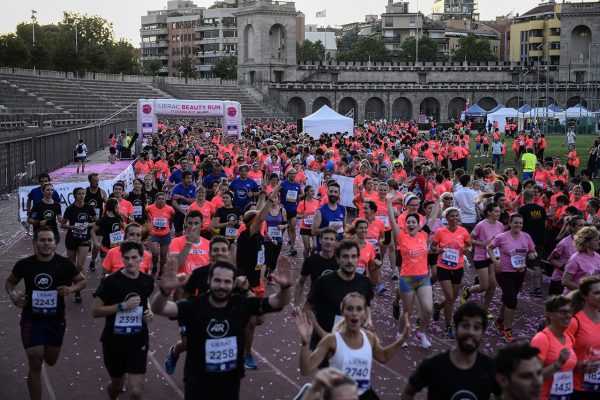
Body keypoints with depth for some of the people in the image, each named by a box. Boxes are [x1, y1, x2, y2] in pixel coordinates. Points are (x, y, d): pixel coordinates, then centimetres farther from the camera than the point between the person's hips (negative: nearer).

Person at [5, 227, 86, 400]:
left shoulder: (64, 264, -10)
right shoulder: (24, 264, -9)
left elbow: (82, 280, 3)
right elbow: (10, 282, 9)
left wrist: (71, 289, -18)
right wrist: (12, 295, -12)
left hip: (56, 320, 1)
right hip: (31, 320, -1)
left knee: (51, 361, 18)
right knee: (35, 364, -5)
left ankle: (47, 348, 54)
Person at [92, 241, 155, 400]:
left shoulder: (147, 281, -1)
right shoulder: (111, 281, -13)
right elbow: (96, 311, -12)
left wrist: (149, 312, -1)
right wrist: (122, 306, -23)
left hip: (139, 341, 2)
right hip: (114, 342, -1)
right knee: (117, 385, 19)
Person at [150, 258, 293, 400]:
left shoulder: (241, 305, -7)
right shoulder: (194, 305, -14)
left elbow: (279, 302, -10)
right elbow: (158, 309, -26)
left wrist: (284, 287, -32)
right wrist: (164, 290, -48)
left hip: (230, 383, 3)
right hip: (198, 383, -3)